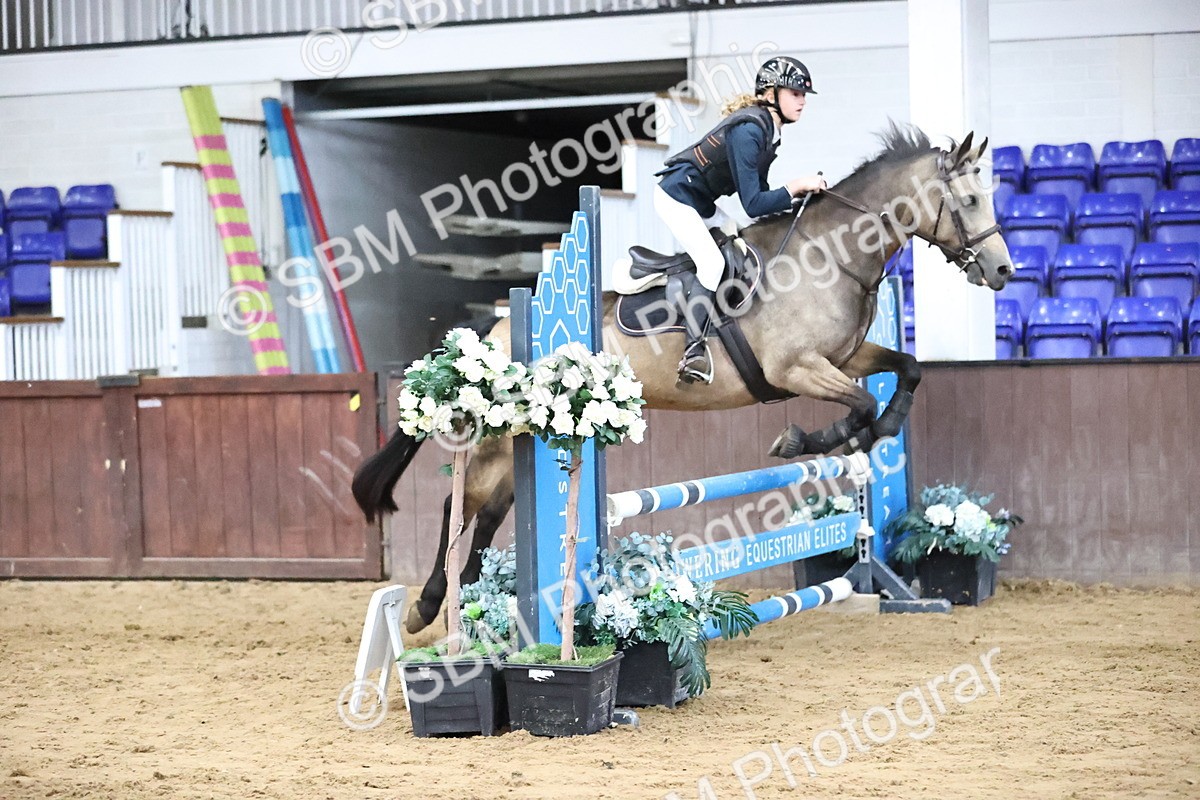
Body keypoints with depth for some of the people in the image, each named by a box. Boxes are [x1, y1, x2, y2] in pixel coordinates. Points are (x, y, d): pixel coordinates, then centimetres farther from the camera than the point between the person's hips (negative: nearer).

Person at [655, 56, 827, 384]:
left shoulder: (768, 130, 3)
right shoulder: (748, 131, -26)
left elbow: (758, 193, 9)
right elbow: (752, 205, -28)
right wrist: (796, 186, -24)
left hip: (702, 203, 11)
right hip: (676, 197, -10)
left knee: (743, 253, 5)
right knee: (713, 262, -21)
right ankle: (693, 351, -21)